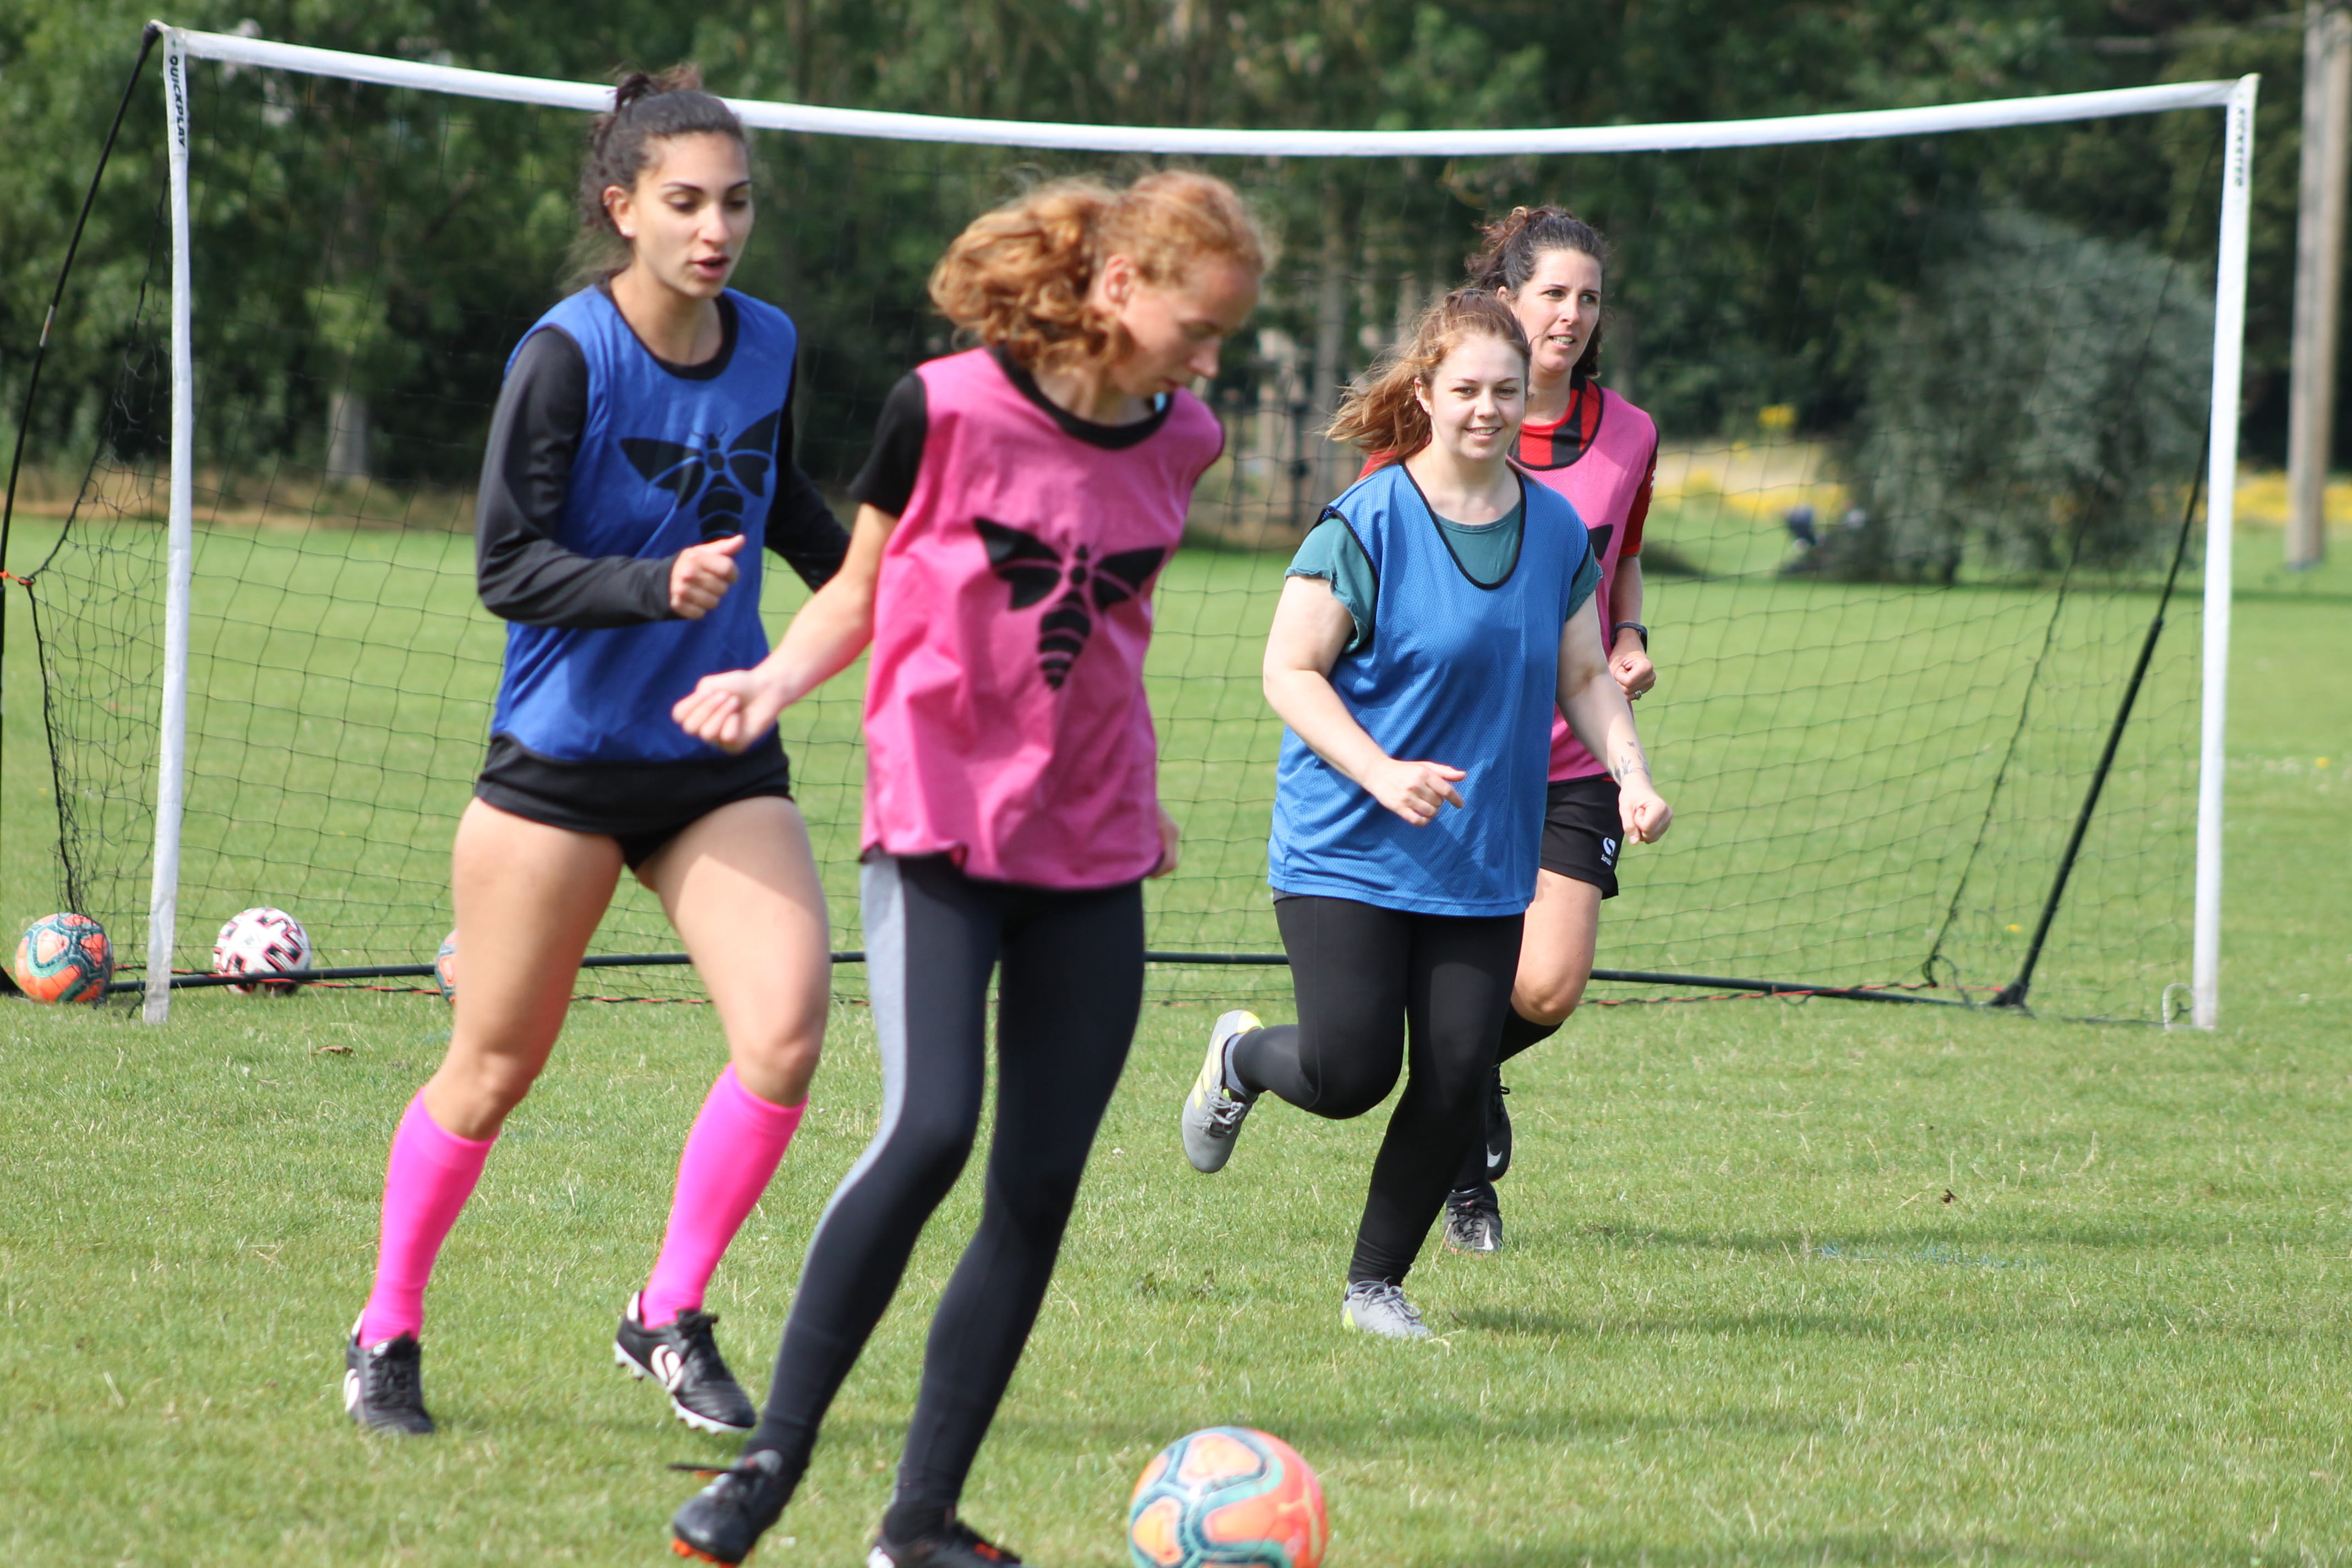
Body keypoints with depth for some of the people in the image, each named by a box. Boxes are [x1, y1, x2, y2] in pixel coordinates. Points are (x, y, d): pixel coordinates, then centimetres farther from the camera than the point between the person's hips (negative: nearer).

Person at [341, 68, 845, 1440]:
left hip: (722, 761, 4)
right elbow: (508, 568, -18)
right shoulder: (566, 357, -14)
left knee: (788, 1032, -15)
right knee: (495, 1067, 5)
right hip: (562, 759, -4)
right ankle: (388, 1333, 25)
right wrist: (659, 587, -31)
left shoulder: (768, 344, 3)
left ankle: (670, 1318, 2)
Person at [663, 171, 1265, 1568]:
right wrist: (774, 682, -15)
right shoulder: (948, 409, -10)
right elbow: (862, 589, 2)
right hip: (940, 825, -5)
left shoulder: (1179, 442, 4)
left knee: (1040, 1186, 0)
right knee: (929, 1134, -22)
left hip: (1092, 852, 5)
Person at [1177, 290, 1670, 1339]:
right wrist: (1381, 773, -22)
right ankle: (1240, 1057, 25)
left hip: (1484, 861, 4)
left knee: (1456, 1085, -4)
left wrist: (1631, 778, -2)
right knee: (1351, 1073, -11)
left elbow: (1584, 680, 16)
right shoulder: (1366, 523, -10)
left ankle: (1377, 1283, 15)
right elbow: (1288, 670, -9)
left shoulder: (1556, 531, 7)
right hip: (1347, 854, -4)